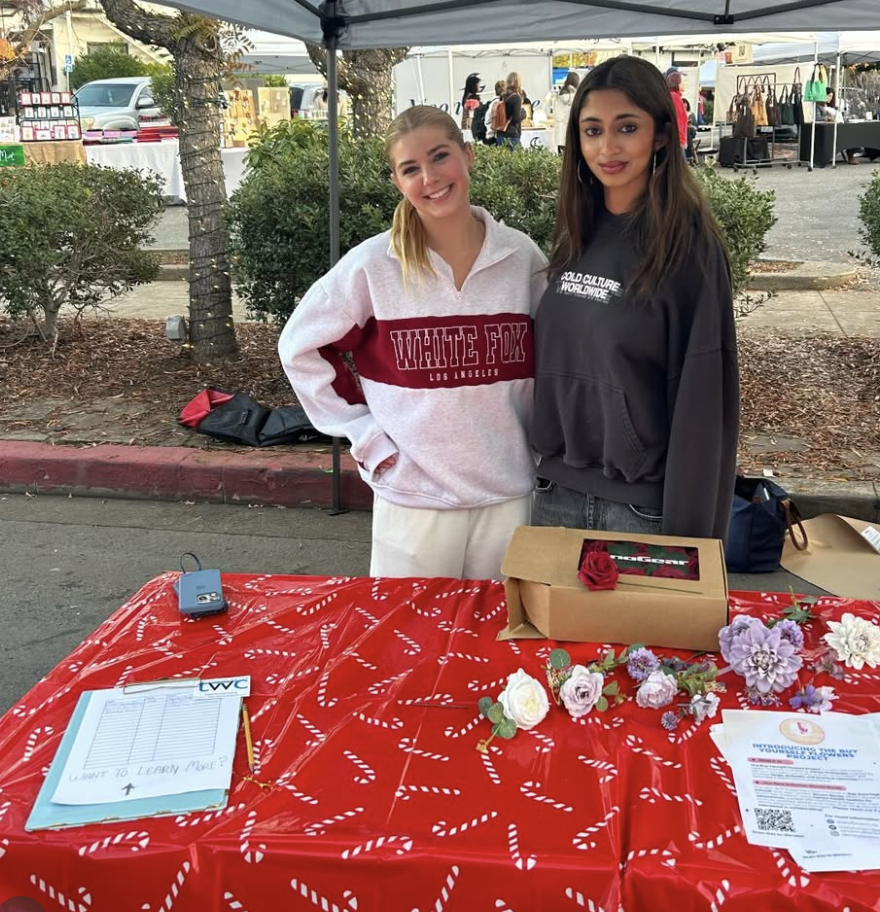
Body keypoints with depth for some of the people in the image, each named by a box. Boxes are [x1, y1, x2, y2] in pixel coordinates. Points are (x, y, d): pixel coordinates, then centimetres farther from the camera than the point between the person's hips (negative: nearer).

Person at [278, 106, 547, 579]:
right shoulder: (374, 263, -8)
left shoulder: (523, 257, -1)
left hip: (510, 495, 2)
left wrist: (539, 444, 6)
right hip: (414, 497, -2)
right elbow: (300, 346, 0)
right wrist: (363, 433, -4)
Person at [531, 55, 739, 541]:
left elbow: (701, 401, -14)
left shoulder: (690, 244, -13)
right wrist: (544, 463, 10)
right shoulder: (576, 234, 4)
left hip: (645, 502, -5)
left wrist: (688, 532, -14)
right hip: (557, 490, 5)